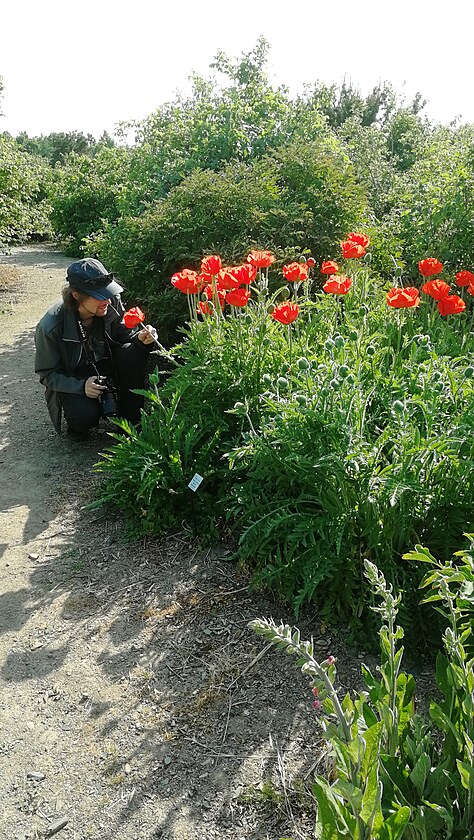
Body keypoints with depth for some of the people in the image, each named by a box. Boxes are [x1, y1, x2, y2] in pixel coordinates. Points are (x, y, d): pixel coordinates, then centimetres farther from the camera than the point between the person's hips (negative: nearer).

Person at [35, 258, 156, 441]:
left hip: (108, 367, 4)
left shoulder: (112, 304, -18)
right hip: (72, 377, -4)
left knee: (134, 354, -25)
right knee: (87, 415, -32)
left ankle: (131, 420, -10)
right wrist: (81, 386, -31)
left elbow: (125, 335, -3)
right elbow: (47, 374, -16)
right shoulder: (50, 326, -26)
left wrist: (140, 339, -27)